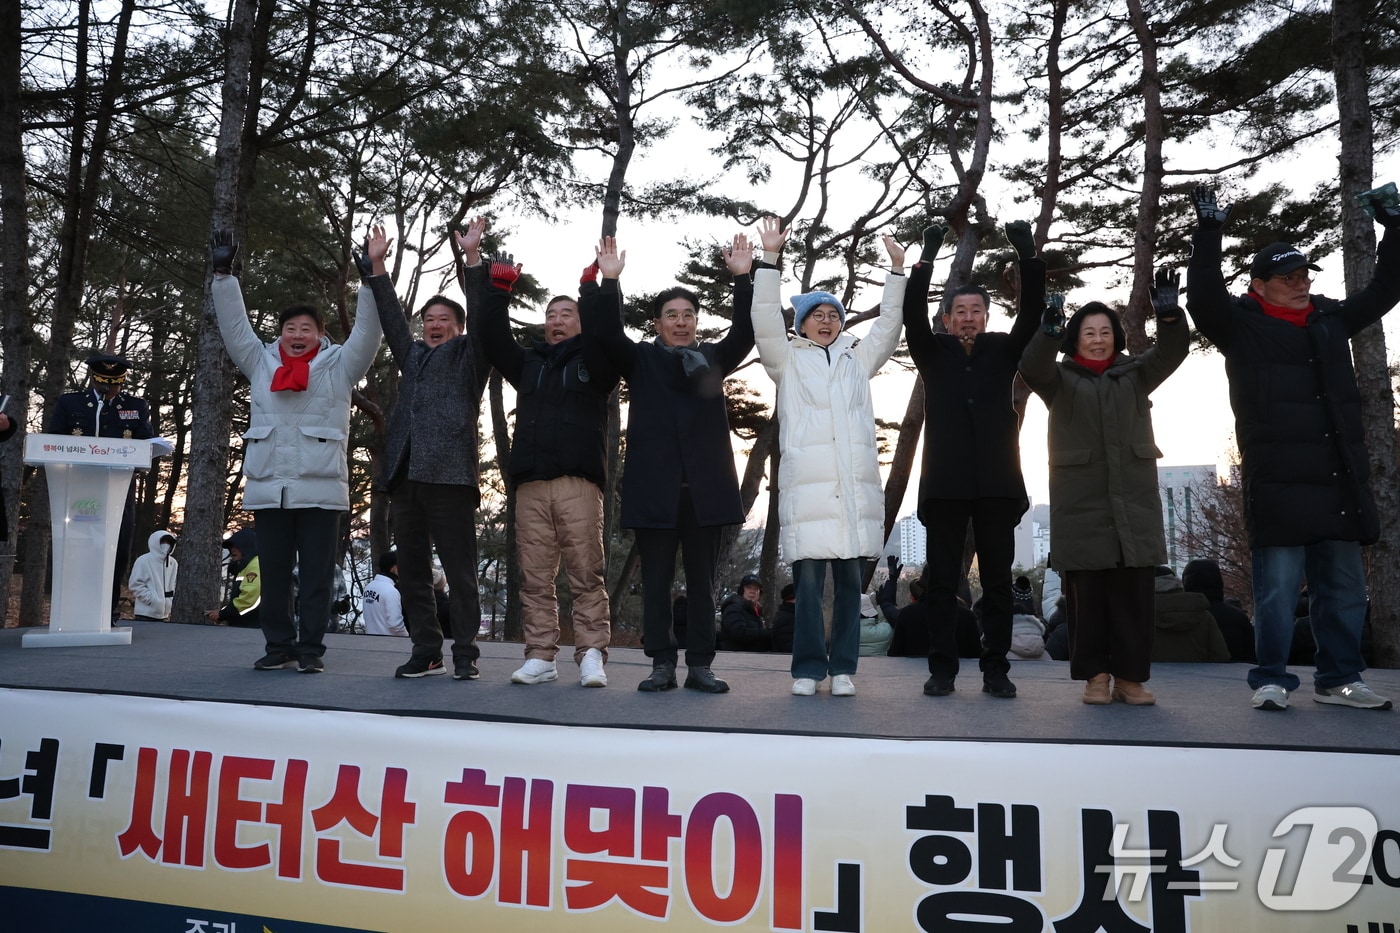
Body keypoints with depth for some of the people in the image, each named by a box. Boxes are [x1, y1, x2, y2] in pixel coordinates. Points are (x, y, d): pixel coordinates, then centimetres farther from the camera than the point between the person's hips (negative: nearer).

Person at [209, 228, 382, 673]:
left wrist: (371, 280, -7)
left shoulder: (338, 365, 8)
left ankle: (311, 648, 6)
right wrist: (223, 274, 13)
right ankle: (279, 645, 16)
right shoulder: (261, 362, 16)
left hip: (319, 488, -3)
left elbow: (366, 334, 0)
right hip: (267, 487, 3)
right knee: (273, 573, 7)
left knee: (316, 574, -1)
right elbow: (234, 325, 17)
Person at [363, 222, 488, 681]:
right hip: (405, 477, 6)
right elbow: (391, 317, 21)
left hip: (449, 475, -6)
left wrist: (472, 257, -8)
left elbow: (480, 315, -1)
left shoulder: (468, 357, 10)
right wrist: (377, 267, 13)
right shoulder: (413, 357, 23)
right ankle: (425, 652, 15)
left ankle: (465, 655, 3)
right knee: (412, 574, 7)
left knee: (461, 574, -3)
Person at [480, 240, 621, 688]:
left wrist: (607, 282, -13)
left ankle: (591, 656, -3)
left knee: (587, 575, -6)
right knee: (535, 578, 2)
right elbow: (492, 337, 15)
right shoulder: (527, 362, 24)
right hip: (530, 486, 4)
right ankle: (540, 657, 7)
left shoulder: (594, 361, 13)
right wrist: (498, 290, 6)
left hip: (579, 483, -3)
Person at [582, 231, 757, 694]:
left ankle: (700, 665, 10)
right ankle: (662, 665, 10)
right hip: (654, 487, -1)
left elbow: (744, 334, 0)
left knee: (702, 581, 4)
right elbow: (606, 334, -5)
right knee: (656, 580, 3)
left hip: (705, 487, 1)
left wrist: (742, 278, -11)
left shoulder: (713, 358, 15)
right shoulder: (641, 359, 11)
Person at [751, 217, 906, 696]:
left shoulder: (858, 359, 23)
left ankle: (843, 668, 11)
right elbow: (766, 320, 3)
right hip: (806, 483, -3)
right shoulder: (789, 361, 15)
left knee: (850, 580, 4)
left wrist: (897, 270, 12)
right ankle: (808, 668, 3)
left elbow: (888, 324, 18)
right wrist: (770, 259, -3)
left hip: (856, 485, 3)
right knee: (808, 580, -7)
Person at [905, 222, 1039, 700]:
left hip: (996, 482, 1)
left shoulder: (1002, 351, 13)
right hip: (946, 482, -1)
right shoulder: (934, 353, 10)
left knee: (997, 580, 4)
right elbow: (912, 315, -4)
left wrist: (1028, 255, -10)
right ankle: (942, 669, 7)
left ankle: (995, 670, 10)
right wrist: (927, 257, -12)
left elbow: (1032, 312, 1)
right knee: (942, 580, 2)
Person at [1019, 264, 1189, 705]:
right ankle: (1095, 675, 7)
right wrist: (1049, 333, -32)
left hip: (1134, 503, 2)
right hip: (1081, 506, -2)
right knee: (1086, 593, -2)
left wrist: (1169, 315, -21)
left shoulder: (1135, 374, 15)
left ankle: (1131, 676, 8)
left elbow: (1171, 352, -1)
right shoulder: (1060, 379, 8)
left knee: (1134, 592, 0)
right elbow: (1032, 368, -12)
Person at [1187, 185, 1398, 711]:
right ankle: (1272, 680, 6)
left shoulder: (1330, 320, 17)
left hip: (1339, 483, 6)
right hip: (1278, 485, -6)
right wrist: (1209, 233, -21)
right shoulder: (1243, 327, 0)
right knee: (1278, 586, -5)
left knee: (1344, 588, 10)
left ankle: (1338, 679, 21)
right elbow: (1204, 300, -16)